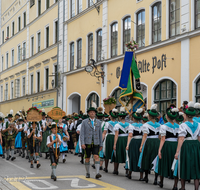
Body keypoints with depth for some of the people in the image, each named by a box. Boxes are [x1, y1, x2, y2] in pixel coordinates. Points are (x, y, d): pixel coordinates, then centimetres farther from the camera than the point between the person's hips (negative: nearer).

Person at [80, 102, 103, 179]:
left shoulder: (98, 122, 9)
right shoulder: (84, 122, 3)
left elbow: (100, 134, 11)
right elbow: (82, 133, -2)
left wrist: (101, 144, 9)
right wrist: (82, 143, -13)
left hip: (96, 143, 1)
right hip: (87, 143, -1)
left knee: (96, 156, -14)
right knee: (87, 158, 7)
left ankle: (97, 173, -20)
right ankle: (87, 173, 20)